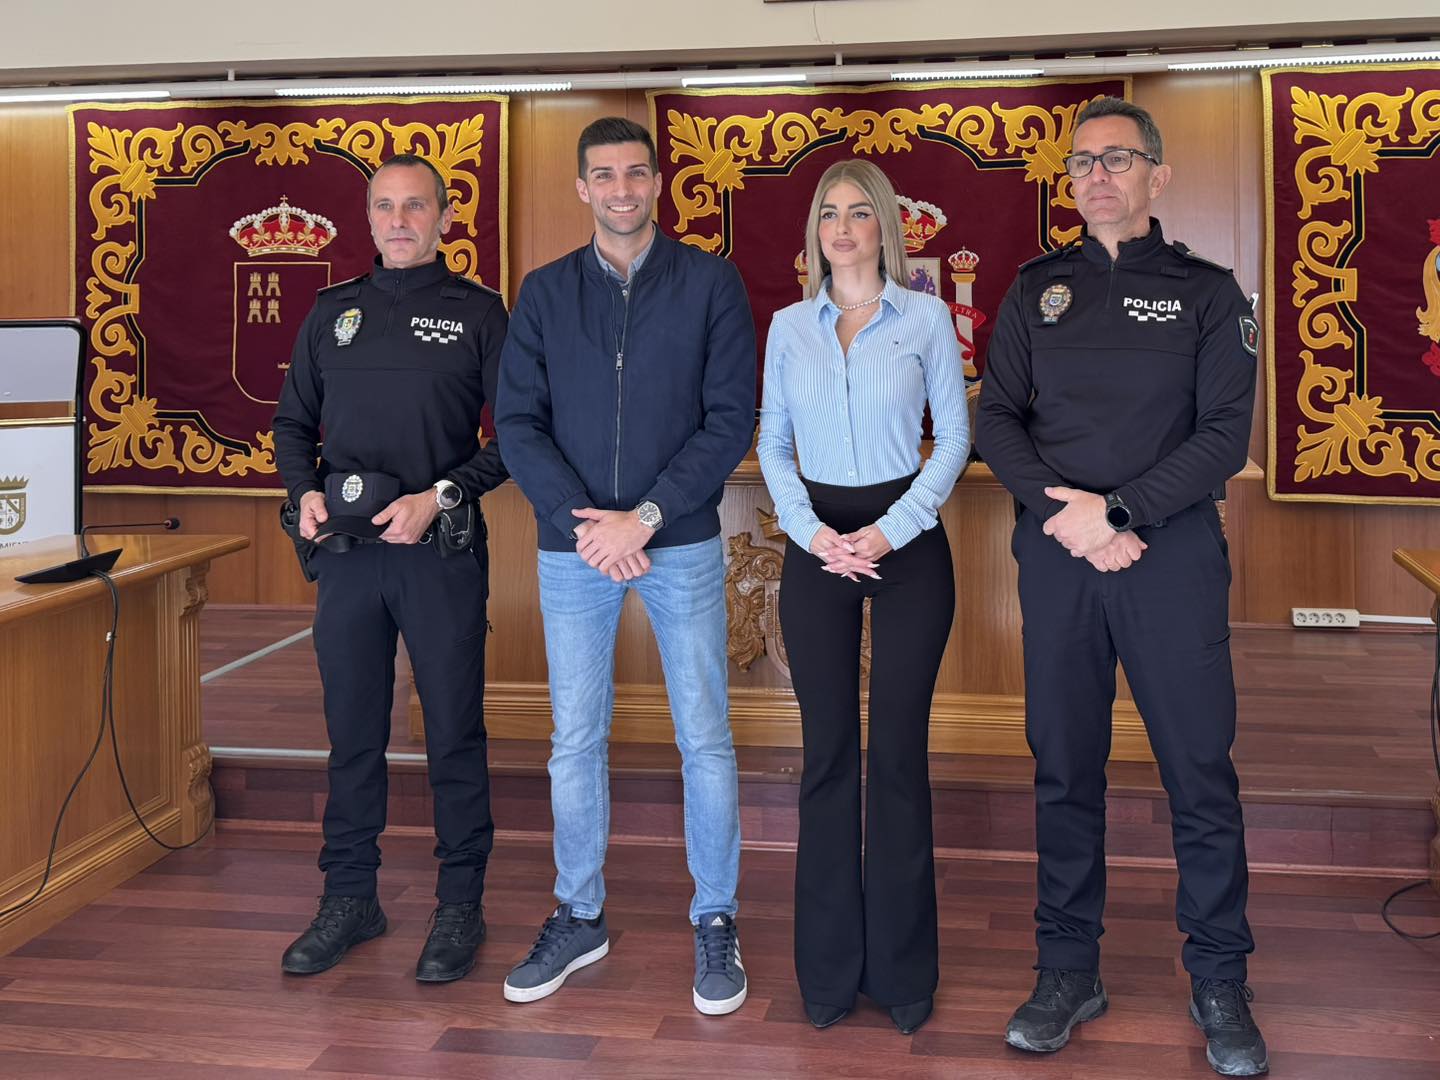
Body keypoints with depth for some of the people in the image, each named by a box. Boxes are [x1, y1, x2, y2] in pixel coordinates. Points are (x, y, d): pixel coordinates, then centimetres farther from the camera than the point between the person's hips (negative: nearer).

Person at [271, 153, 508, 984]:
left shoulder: (479, 313, 2)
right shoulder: (333, 313, 13)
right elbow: (294, 422, 18)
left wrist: (441, 495, -13)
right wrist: (306, 491, 0)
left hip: (442, 548, -3)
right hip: (347, 548, 4)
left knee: (455, 735, 3)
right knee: (352, 735, 11)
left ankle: (461, 906, 15)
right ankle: (350, 899, 23)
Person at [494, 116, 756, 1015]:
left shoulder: (711, 283, 1)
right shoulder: (545, 293, 7)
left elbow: (732, 419, -6)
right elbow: (518, 422, 2)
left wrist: (645, 517, -14)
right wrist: (581, 521, -12)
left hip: (682, 542, -2)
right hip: (574, 546, 2)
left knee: (704, 738, 2)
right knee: (575, 740, 8)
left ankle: (716, 921, 17)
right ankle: (580, 917, 24)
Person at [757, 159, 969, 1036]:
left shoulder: (925, 317, 2)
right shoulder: (788, 326, 9)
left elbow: (954, 435, 0)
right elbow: (773, 444, 9)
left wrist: (891, 530, -10)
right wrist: (811, 531, -6)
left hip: (907, 540, -2)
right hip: (818, 545, 2)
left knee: (899, 751, -1)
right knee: (828, 751, 4)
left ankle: (903, 967, 13)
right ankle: (829, 966, 15)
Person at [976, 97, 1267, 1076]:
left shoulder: (1207, 291, 5)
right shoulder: (1038, 290, 11)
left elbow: (1225, 433, -5)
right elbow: (997, 419, 4)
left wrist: (1119, 513, -15)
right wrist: (1062, 512, -12)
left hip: (1172, 554, -2)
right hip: (1057, 555, 2)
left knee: (1201, 771, 1)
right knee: (1065, 767, 8)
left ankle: (1219, 983, 17)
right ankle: (1070, 970, 21)